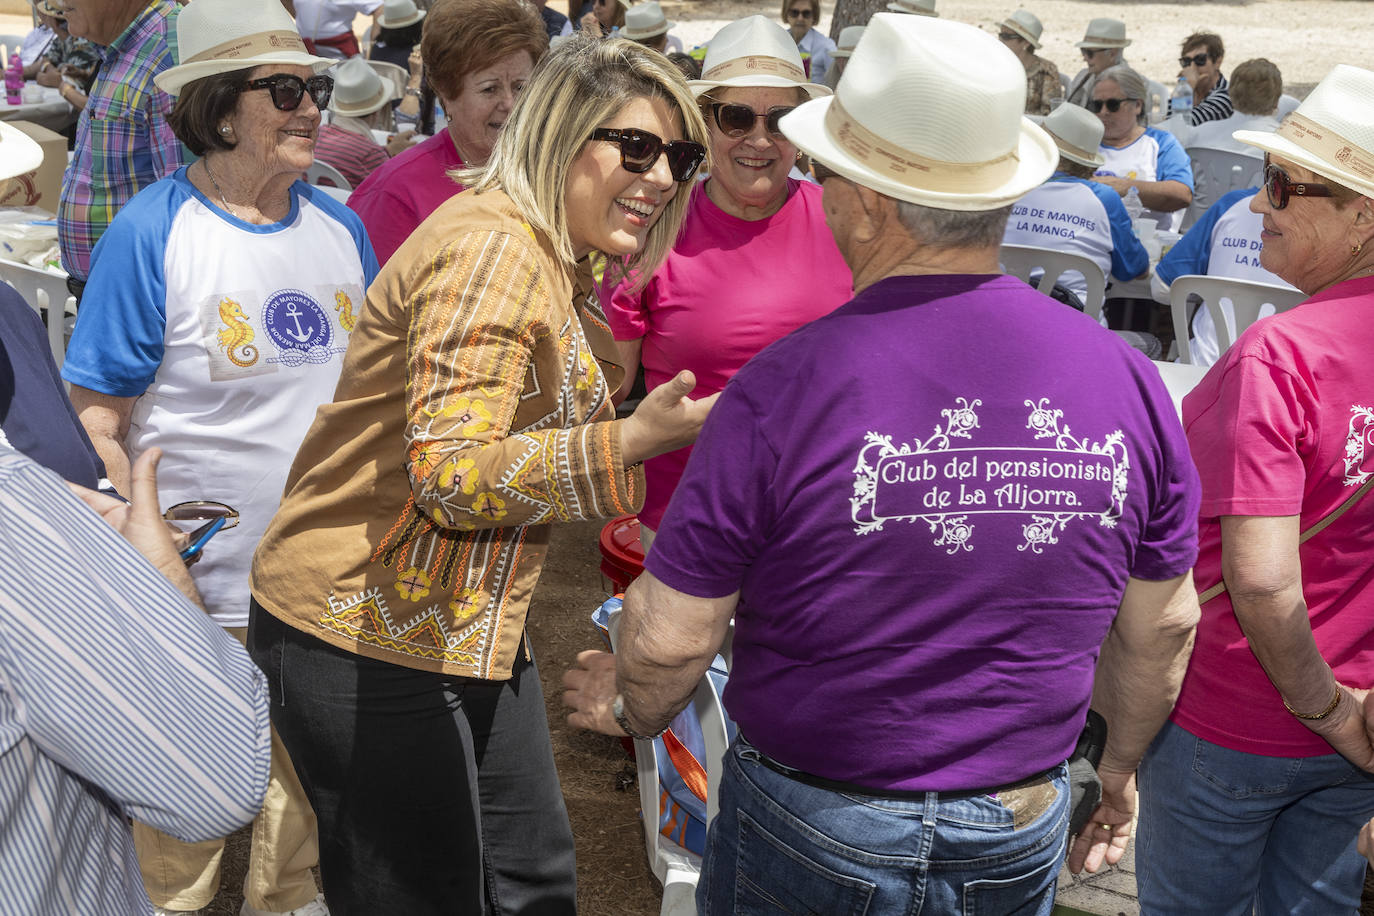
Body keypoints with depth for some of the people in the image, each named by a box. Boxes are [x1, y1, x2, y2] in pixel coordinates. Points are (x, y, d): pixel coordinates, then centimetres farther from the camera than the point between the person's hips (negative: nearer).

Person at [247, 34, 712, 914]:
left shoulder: (553, 259, 12)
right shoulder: (491, 248, -20)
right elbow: (449, 475, -28)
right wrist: (631, 440, -36)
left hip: (472, 632, 10)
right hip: (367, 634, -10)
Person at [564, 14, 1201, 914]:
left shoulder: (783, 388, -22)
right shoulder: (1125, 378, -10)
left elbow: (670, 638, -15)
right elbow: (1164, 625, 2)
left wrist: (630, 709, 8)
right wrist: (1122, 763, 21)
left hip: (812, 837, -3)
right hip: (1025, 839, 4)